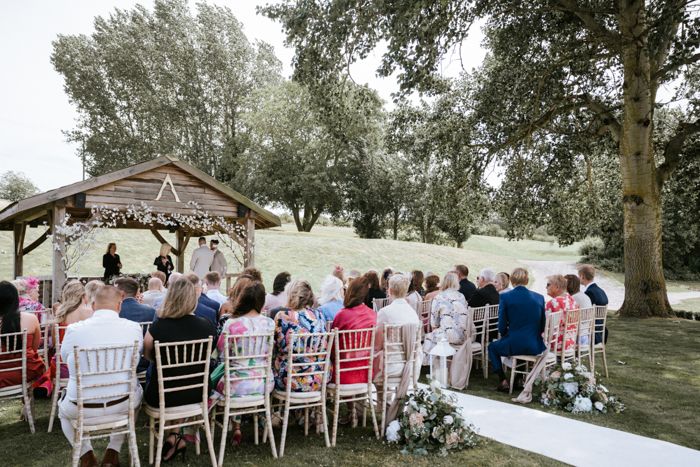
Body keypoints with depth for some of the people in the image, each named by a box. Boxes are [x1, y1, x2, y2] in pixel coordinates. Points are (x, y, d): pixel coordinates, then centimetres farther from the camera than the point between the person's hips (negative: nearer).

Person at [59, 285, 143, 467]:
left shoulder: (74, 330, -14)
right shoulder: (134, 327, -11)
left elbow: (65, 357, 9)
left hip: (82, 408, 0)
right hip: (122, 404, 0)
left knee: (63, 408, 34)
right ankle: (113, 451, 29)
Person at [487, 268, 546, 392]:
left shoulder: (505, 297, -9)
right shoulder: (539, 297, 1)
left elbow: (502, 327, -5)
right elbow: (542, 326, 8)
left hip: (513, 346, -4)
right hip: (535, 347, 4)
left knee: (492, 347, 26)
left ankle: (503, 381, 16)